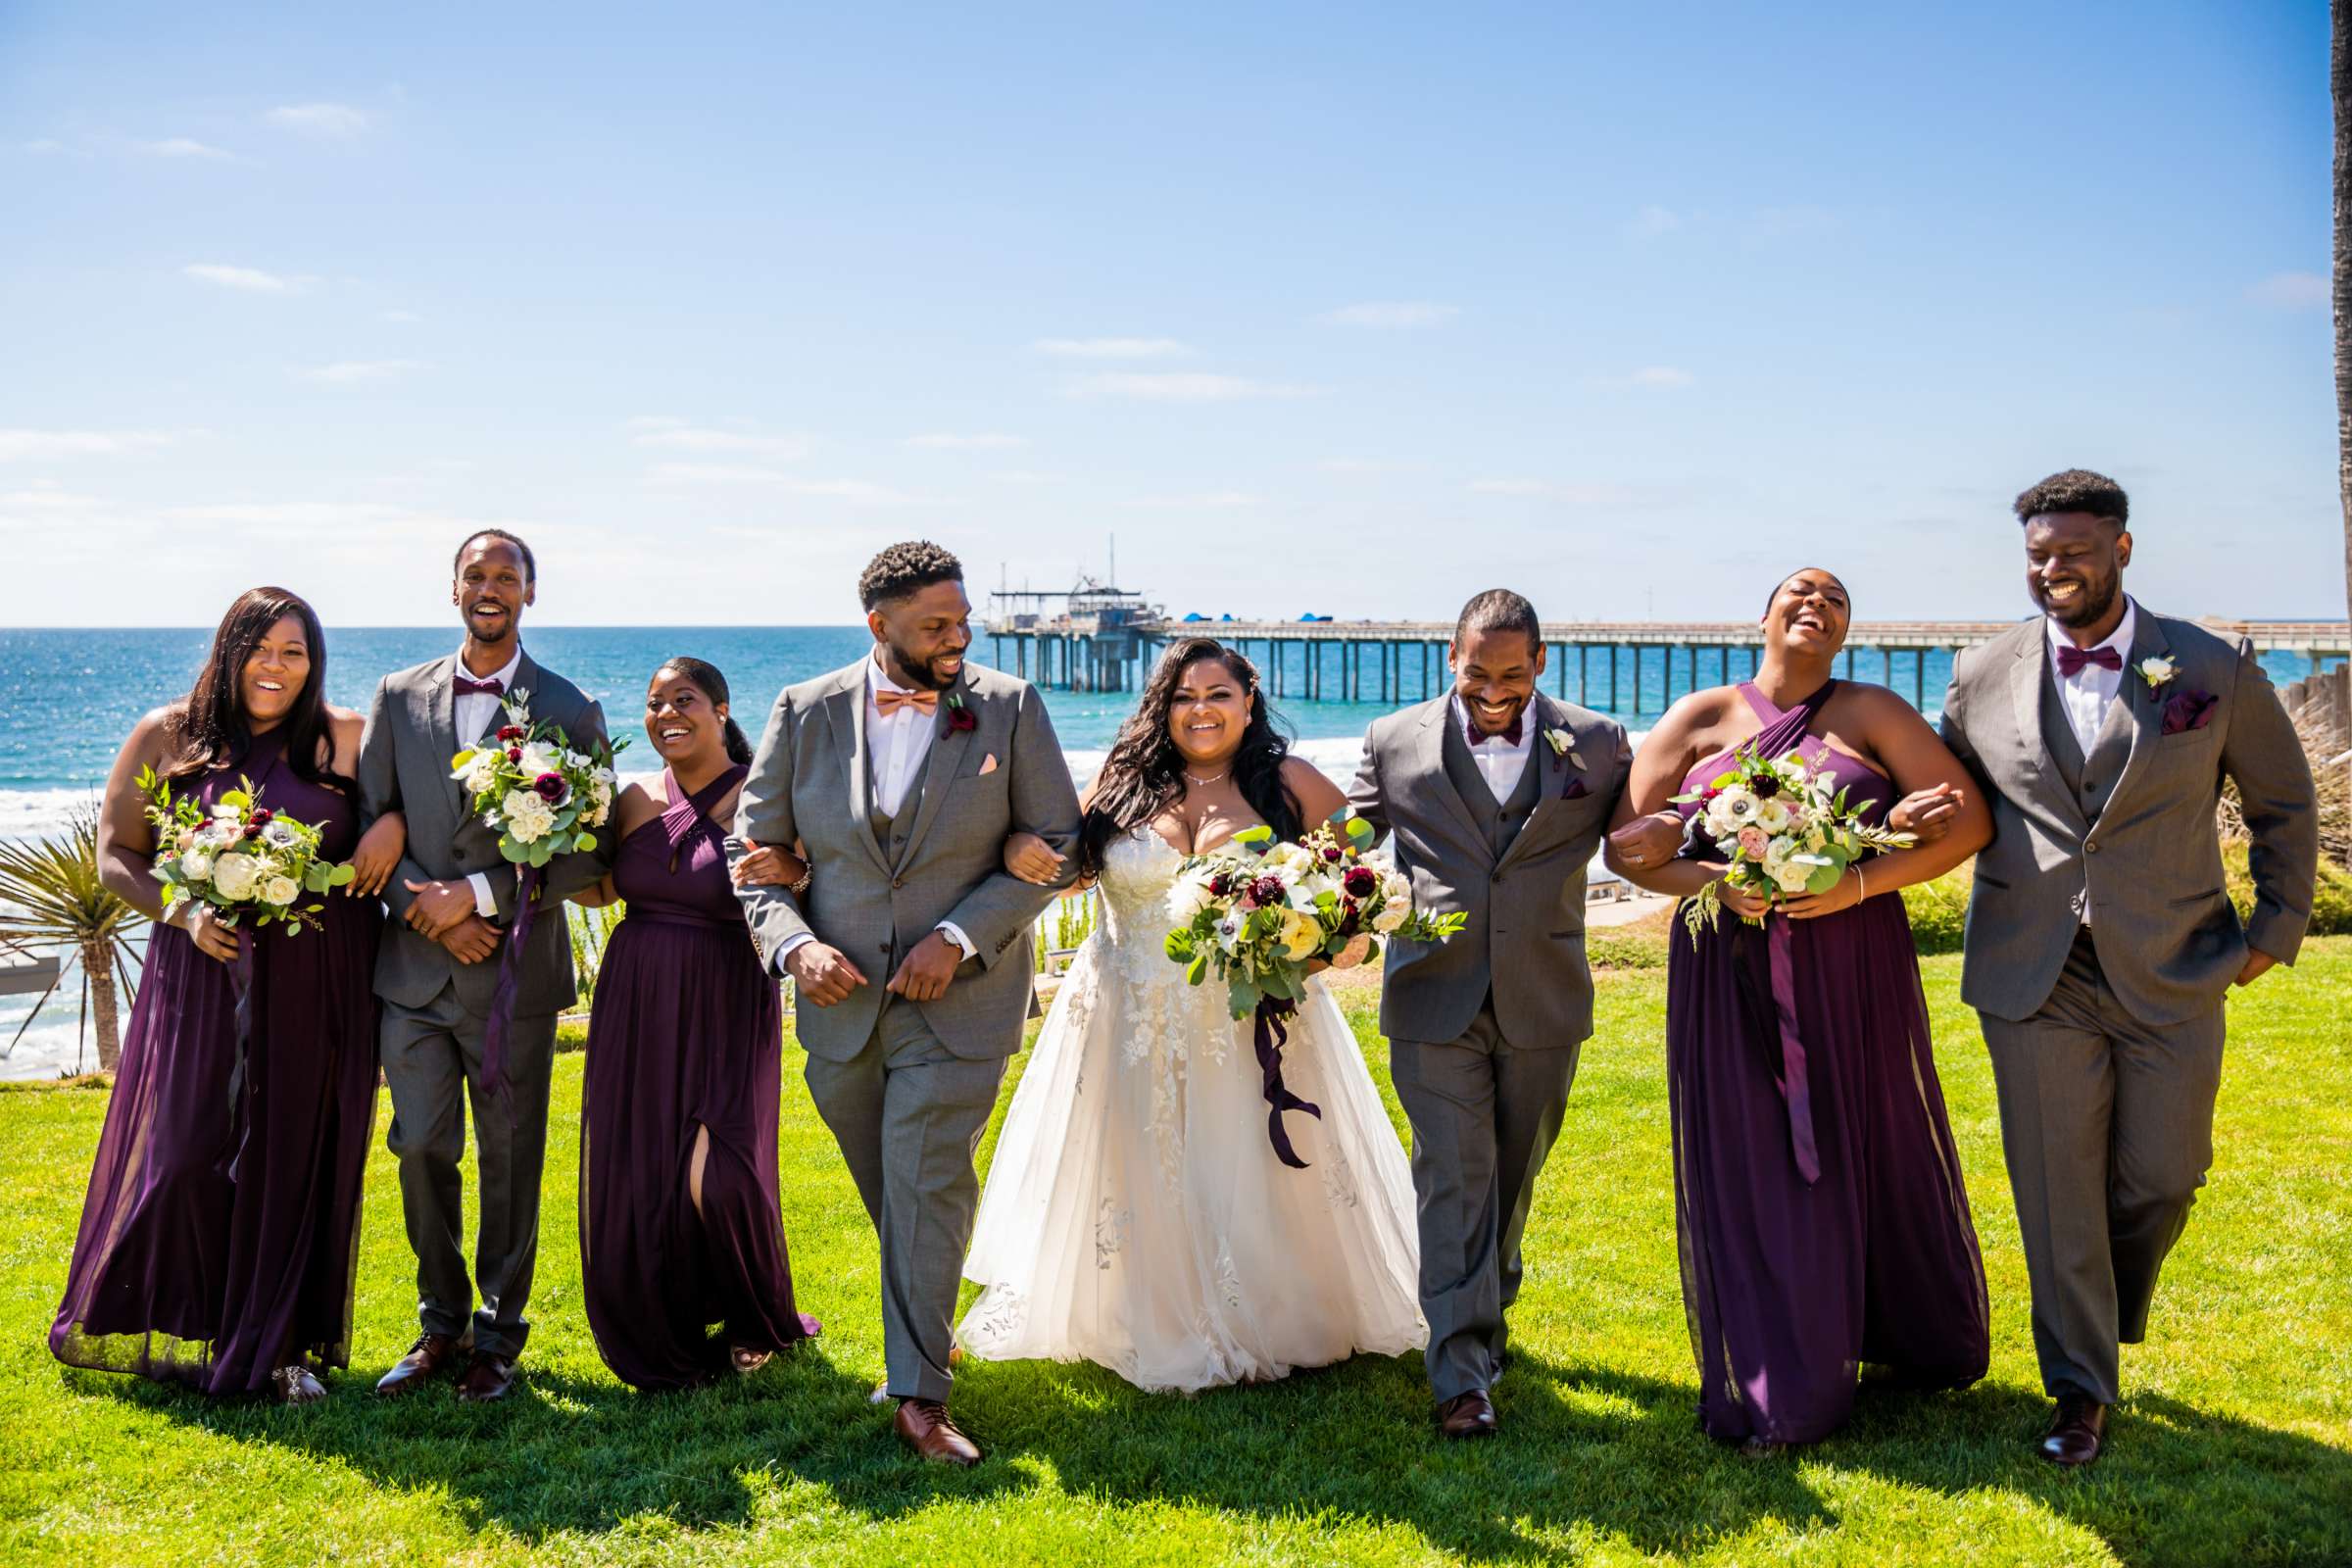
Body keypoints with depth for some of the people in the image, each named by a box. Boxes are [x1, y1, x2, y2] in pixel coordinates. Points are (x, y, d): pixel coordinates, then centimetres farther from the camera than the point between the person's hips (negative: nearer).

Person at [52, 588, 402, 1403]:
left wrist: (393, 823, -8)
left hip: (319, 987, 1)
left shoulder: (347, 739, 3)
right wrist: (183, 913, -11)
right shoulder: (167, 737, 3)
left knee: (298, 1158, 5)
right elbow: (116, 856, 6)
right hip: (207, 976, 0)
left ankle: (283, 1343, 18)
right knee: (191, 1147, 0)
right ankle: (181, 1331, 21)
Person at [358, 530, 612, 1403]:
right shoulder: (400, 697, 8)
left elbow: (592, 854, -5)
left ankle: (498, 1337, 19)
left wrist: (482, 894, -14)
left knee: (510, 1159, 6)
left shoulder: (569, 710, -1)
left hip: (514, 969, -2)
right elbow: (370, 823, 6)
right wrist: (426, 909, -9)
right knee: (421, 1150, 5)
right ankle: (442, 1325, 22)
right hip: (414, 969, 2)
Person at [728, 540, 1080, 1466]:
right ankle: (919, 1341, 37)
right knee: (891, 1192, 16)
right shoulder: (806, 714, -1)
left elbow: (1055, 844, -3)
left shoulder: (1011, 709, -4)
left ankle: (919, 1395, 2)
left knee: (928, 1186, -7)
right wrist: (792, 943, -13)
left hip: (959, 1000, -2)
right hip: (841, 1000, 3)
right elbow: (754, 850, 5)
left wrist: (959, 937, -13)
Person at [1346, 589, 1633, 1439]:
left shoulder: (1596, 743, 3)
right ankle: (1462, 1371, -2)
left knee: (1513, 1174, 16)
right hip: (1435, 1000, -1)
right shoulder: (1395, 742, 2)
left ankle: (1487, 1314, 39)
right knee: (1453, 1178, -5)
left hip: (1543, 1002, 2)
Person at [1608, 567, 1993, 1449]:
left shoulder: (1871, 714, 4)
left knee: (1872, 1158, 9)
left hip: (1853, 977, 0)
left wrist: (1861, 884, -16)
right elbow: (1625, 845, 4)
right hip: (1729, 979, 0)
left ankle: (1911, 1346, 34)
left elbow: (1970, 820, -3)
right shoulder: (1701, 719, 6)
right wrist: (1714, 880, -14)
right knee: (1749, 1174, 3)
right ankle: (1778, 1390, 16)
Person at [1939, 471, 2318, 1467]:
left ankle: (2111, 1328, 38)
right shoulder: (1981, 679, 2)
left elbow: (2284, 805, 11)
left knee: (2159, 1184, 8)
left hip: (2171, 979, 0)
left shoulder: (2216, 670, -1)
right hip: (2036, 982, 0)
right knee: (2058, 1197, 4)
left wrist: (2277, 925, 7)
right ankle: (2082, 1390, 20)